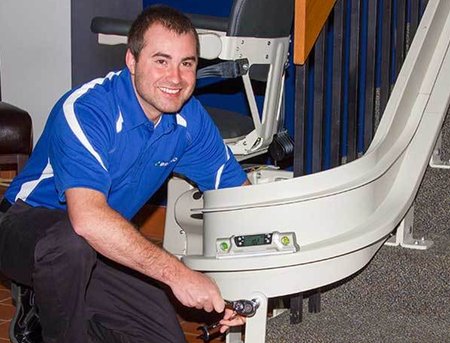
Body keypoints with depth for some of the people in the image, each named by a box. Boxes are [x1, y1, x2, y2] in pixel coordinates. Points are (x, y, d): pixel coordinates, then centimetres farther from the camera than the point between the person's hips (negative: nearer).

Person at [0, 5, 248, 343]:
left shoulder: (189, 118, -8)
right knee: (72, 241, -40)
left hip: (107, 248, 6)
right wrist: (176, 273, -42)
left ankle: (52, 309, 16)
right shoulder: (85, 110, -29)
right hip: (31, 224, -6)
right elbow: (87, 218, -42)